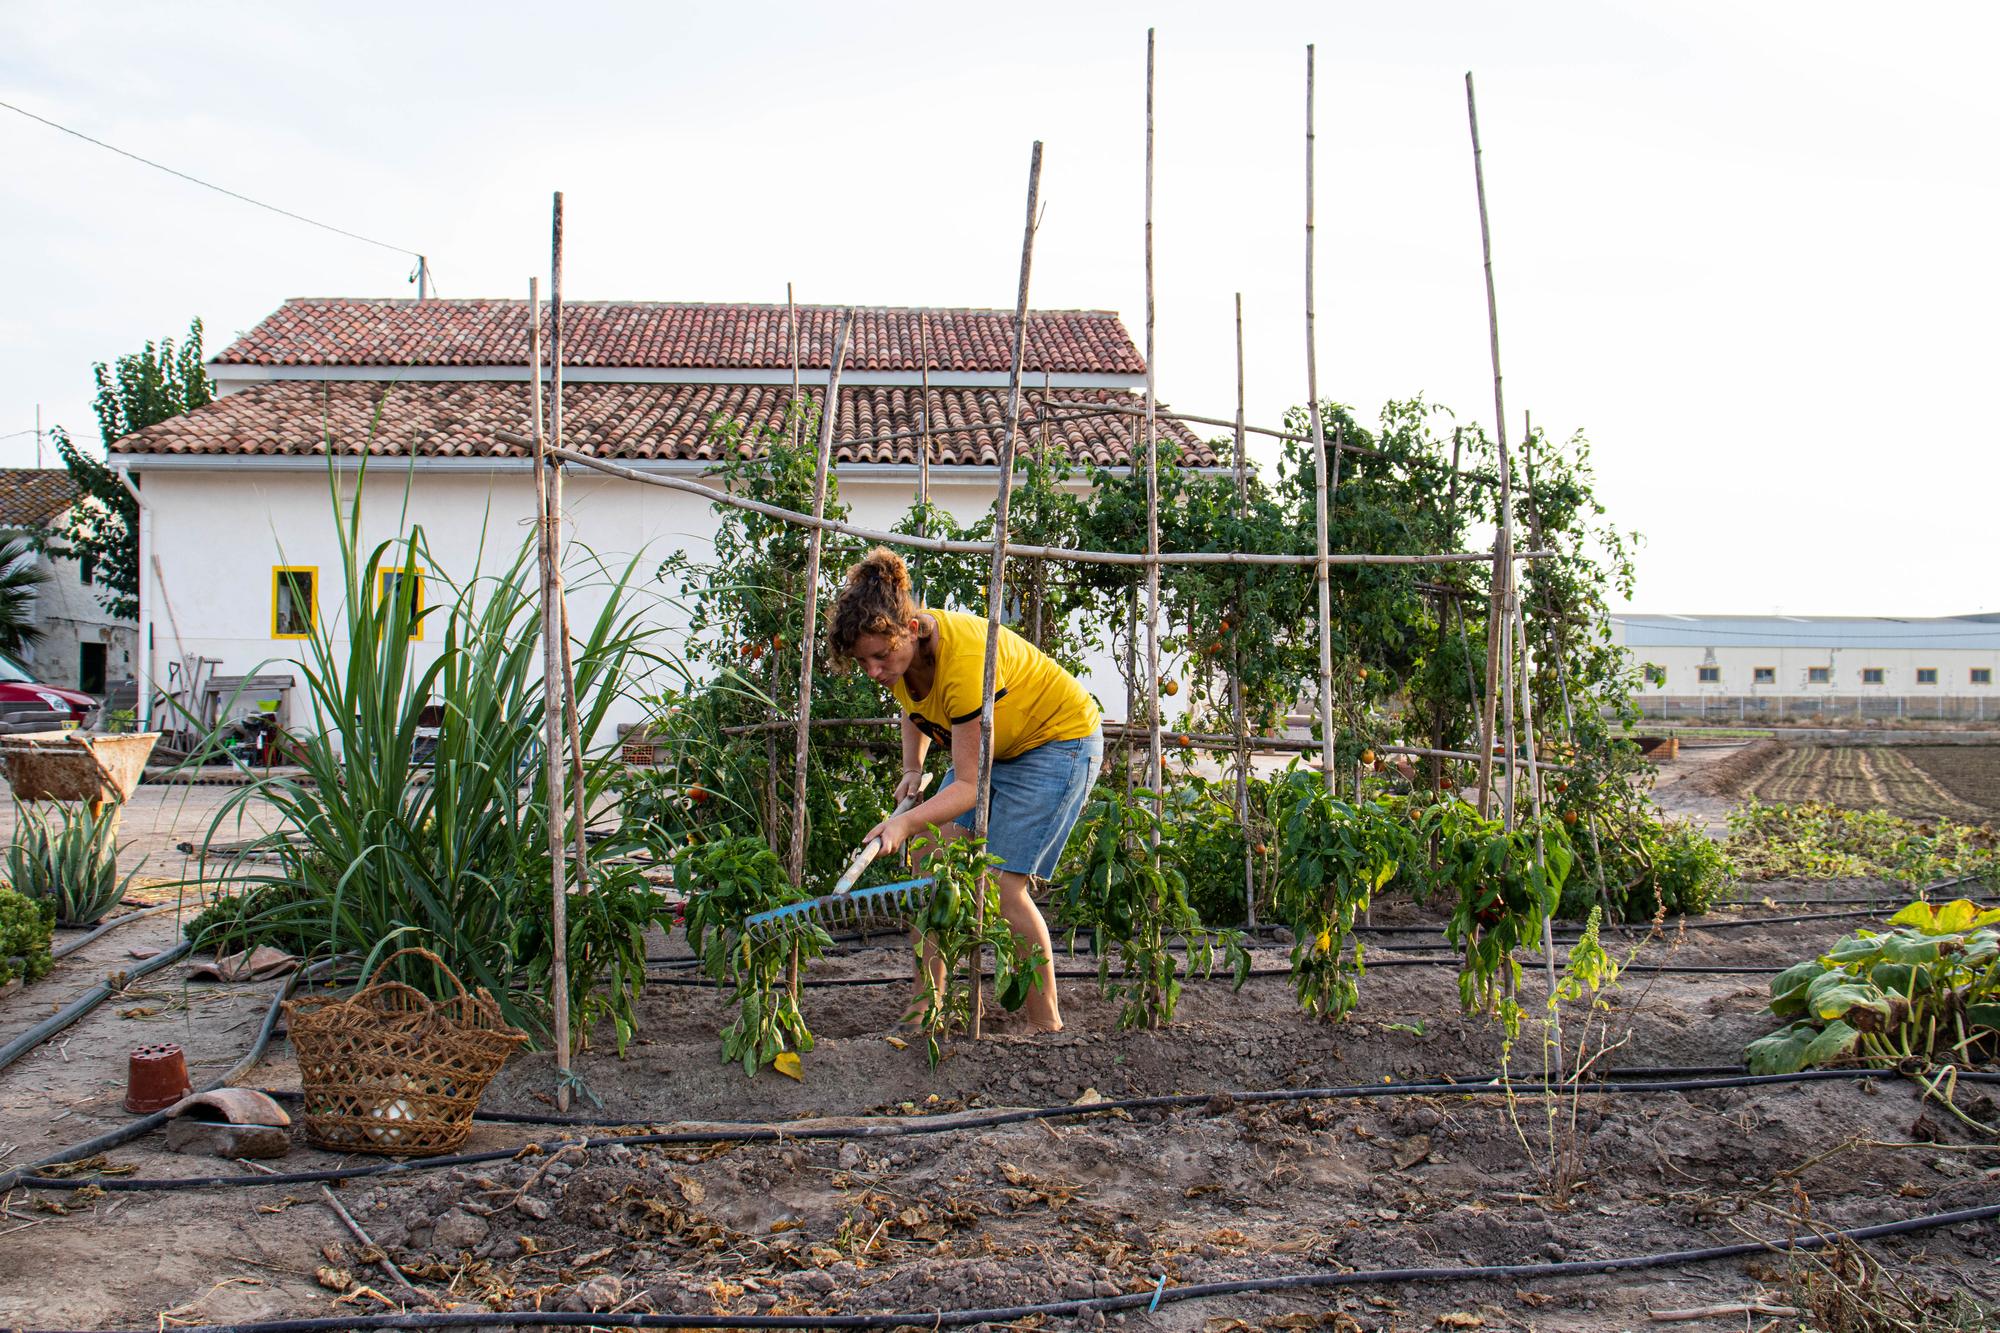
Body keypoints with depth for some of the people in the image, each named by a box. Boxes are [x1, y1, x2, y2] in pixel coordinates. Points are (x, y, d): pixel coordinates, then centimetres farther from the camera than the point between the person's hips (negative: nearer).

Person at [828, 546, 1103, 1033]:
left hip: (1059, 741, -8)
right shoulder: (898, 648, -14)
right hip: (994, 745, 8)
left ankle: (1047, 1024, -3)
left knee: (1001, 886, -15)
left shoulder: (965, 656, -37)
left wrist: (907, 822, -46)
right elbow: (916, 706, 13)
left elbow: (970, 786, -34)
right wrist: (913, 768, 3)